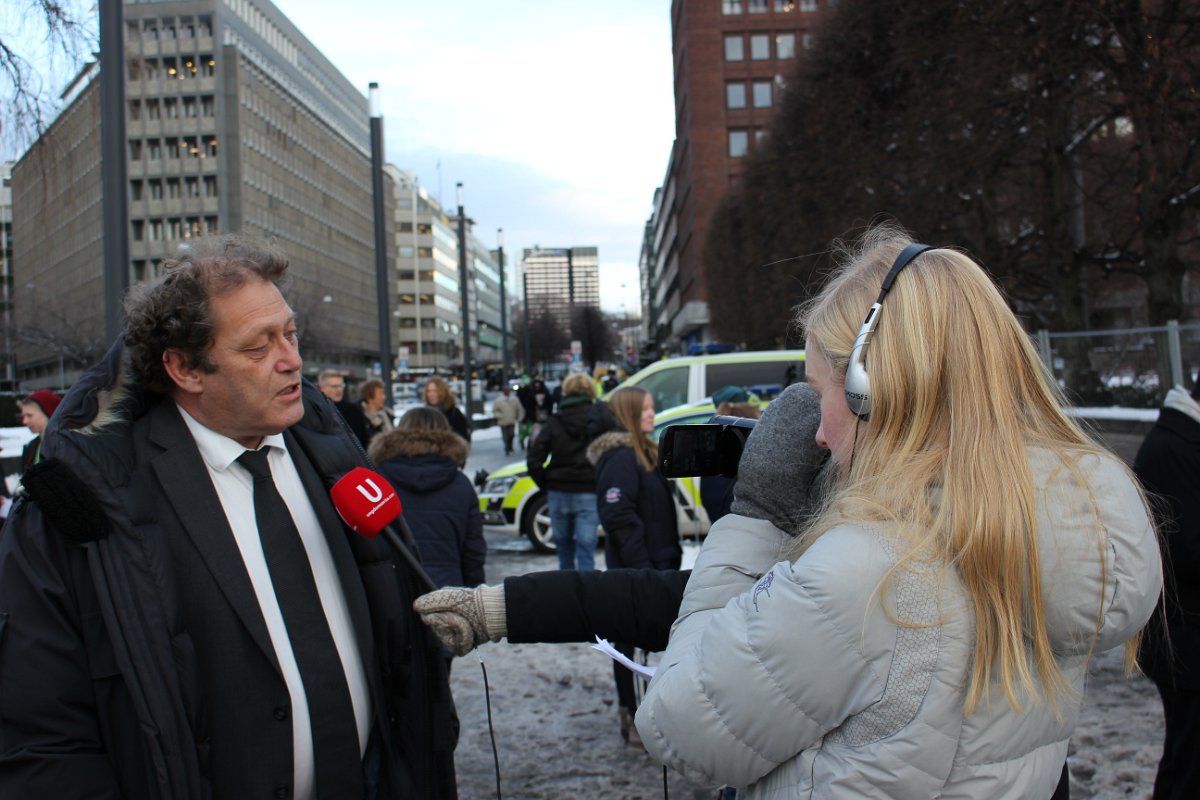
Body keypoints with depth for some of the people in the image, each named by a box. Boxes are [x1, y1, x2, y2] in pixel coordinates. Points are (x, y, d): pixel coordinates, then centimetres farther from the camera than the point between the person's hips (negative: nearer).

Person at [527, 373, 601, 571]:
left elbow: (533, 459, -4)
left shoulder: (554, 422, 1)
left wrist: (546, 487, 5)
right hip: (589, 494, -2)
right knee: (586, 547, -1)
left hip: (559, 494, 2)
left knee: (564, 546, 16)